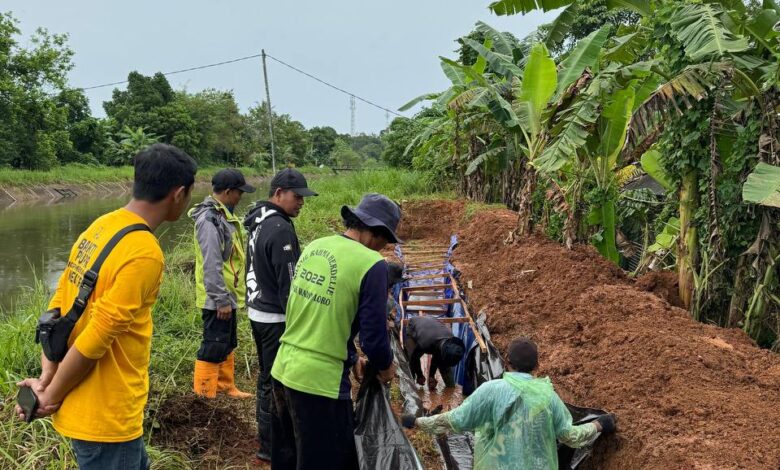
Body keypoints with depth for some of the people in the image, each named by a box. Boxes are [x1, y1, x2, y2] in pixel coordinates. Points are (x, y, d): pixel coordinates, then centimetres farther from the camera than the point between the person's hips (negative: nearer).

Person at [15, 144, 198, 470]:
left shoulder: (100, 226, 3)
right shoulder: (144, 253, -24)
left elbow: (58, 308, 2)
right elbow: (95, 339, -23)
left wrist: (46, 377, -1)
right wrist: (51, 397, -9)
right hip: (106, 417, -8)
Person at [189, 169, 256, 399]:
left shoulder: (222, 214, 10)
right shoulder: (210, 219, -21)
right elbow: (211, 265, -24)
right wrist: (221, 300, -22)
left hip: (227, 295, 10)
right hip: (217, 299, -10)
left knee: (227, 344, 20)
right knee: (213, 348, -1)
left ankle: (227, 388, 34)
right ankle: (204, 396, 10)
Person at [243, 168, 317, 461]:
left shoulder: (258, 222, 9)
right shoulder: (281, 229, -23)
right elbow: (288, 283, -22)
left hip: (258, 312, 10)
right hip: (276, 318, -10)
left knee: (267, 375, 21)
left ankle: (265, 431, 35)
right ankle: (270, 445, 12)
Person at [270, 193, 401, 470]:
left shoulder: (314, 247, 7)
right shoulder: (371, 264, -15)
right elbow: (373, 336, -14)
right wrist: (385, 368, 8)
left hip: (283, 369, 7)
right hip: (321, 381, -7)